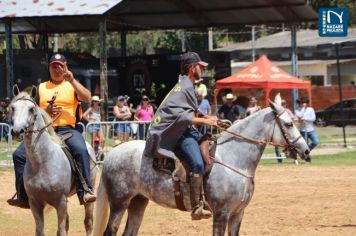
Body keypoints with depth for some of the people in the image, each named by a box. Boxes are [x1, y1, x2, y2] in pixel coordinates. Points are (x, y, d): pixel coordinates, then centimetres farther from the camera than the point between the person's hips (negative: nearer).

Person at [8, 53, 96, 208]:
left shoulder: (72, 86, 13)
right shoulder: (41, 88, 20)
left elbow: (87, 98, -6)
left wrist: (72, 81, -11)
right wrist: (45, 110, -3)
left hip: (67, 129, -3)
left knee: (80, 150, -33)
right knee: (19, 154, -13)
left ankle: (85, 191, -34)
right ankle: (22, 196, -7)